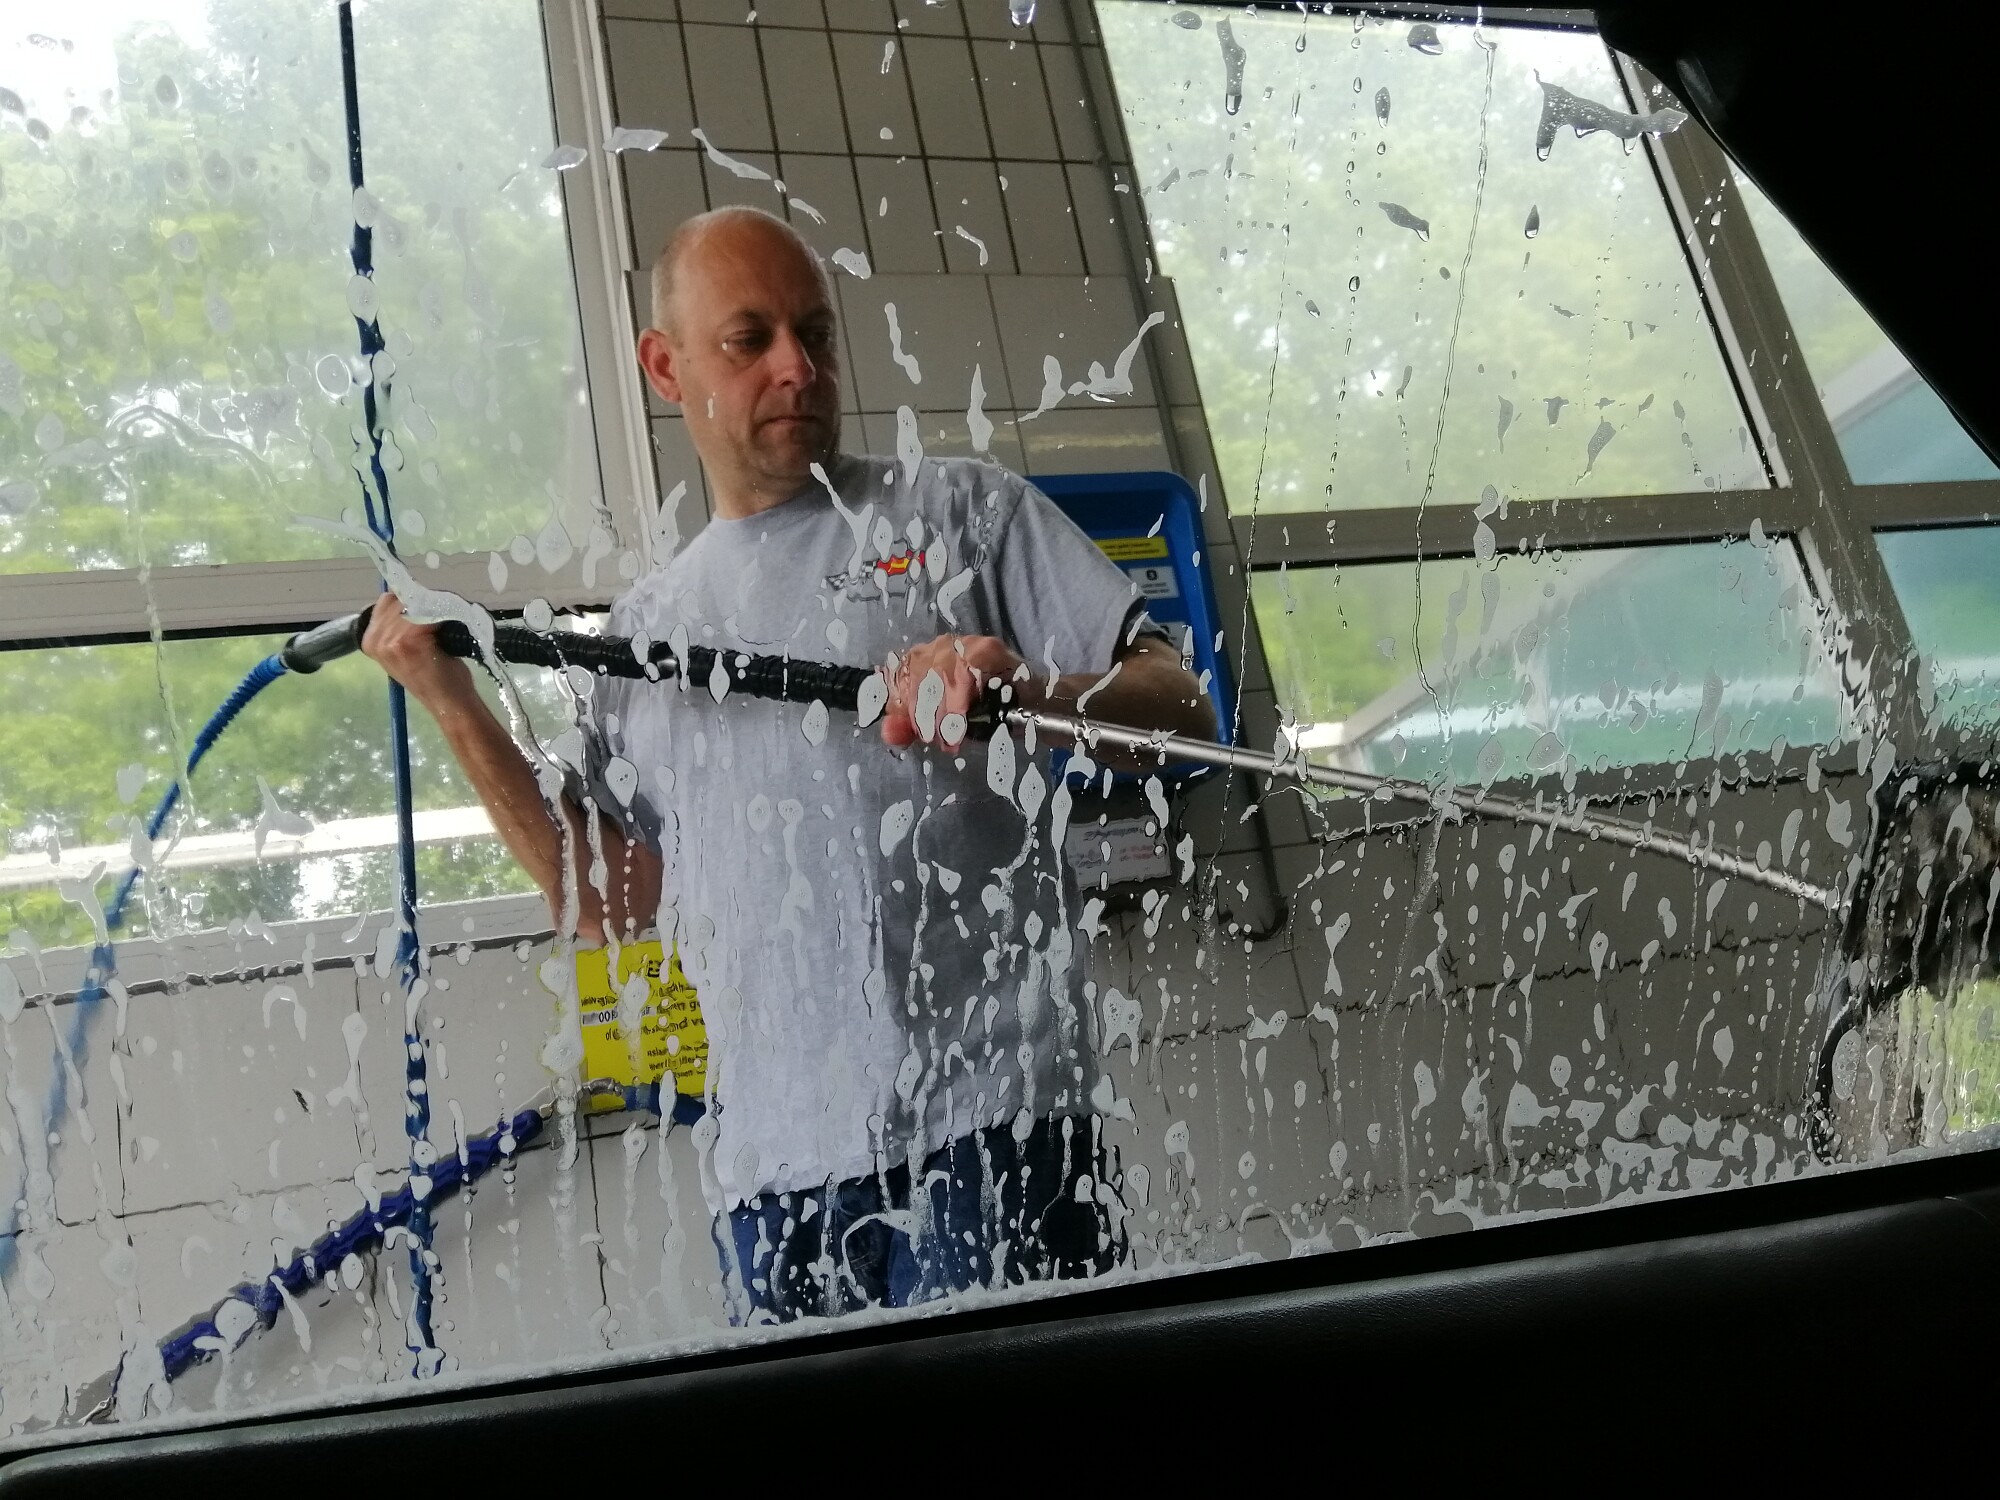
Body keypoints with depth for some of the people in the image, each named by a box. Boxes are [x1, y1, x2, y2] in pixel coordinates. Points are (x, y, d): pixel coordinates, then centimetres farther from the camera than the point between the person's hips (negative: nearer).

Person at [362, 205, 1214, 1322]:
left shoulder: (963, 508, 7)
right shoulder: (644, 629, 18)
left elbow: (1183, 708, -1)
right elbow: (618, 901, 13)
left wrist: (1025, 684, -21)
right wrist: (459, 711, 10)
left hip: (995, 1118, -3)